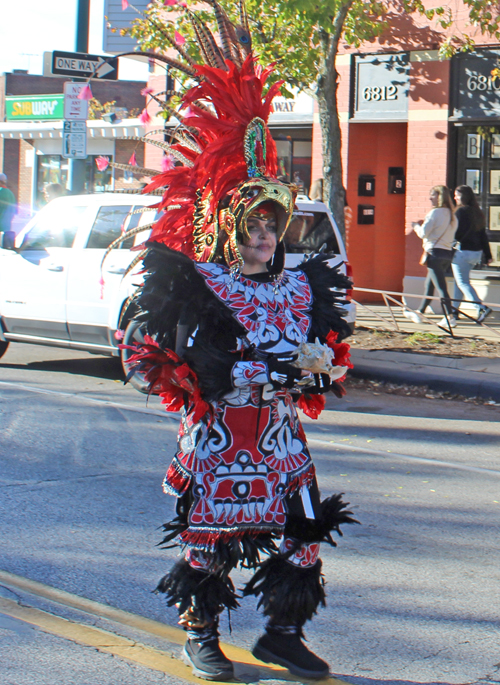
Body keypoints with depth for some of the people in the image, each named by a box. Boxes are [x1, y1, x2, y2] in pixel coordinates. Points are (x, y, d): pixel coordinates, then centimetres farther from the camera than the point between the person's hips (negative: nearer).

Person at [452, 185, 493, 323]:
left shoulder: (461, 211, -13)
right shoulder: (477, 212, 11)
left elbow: (457, 233, -21)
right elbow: (483, 235, 12)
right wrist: (488, 255, 14)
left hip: (462, 251, -8)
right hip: (476, 252, 8)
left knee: (463, 282, -6)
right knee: (460, 280, 19)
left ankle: (481, 308, -20)